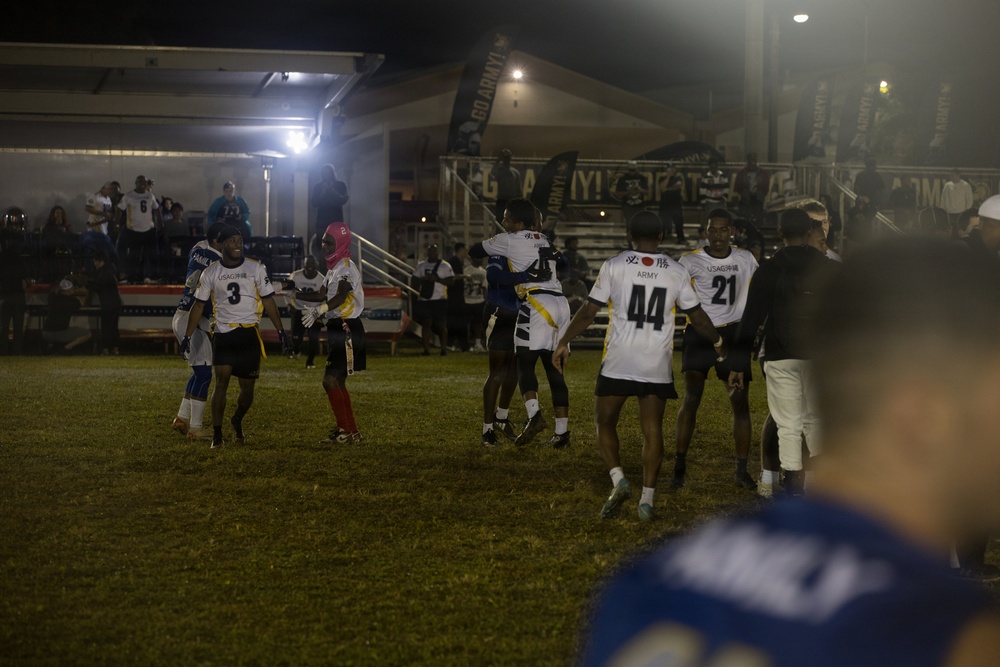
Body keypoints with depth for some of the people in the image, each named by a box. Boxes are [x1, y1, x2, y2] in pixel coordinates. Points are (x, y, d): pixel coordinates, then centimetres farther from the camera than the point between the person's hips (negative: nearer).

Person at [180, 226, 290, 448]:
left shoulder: (256, 268, 2)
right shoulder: (210, 273, 2)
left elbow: (268, 301, 6)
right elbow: (198, 305, 8)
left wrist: (281, 331, 2)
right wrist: (187, 336, 4)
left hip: (250, 334, 1)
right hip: (223, 334, -1)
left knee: (247, 388, 5)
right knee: (221, 382, -13)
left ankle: (237, 421, 33)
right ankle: (216, 434, -9)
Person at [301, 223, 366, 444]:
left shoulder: (347, 267, -15)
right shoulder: (333, 268, 16)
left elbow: (341, 296, -32)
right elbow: (322, 294, 22)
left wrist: (320, 310, -46)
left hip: (347, 330, -10)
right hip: (337, 328, 10)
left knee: (331, 380, -13)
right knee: (337, 382, 15)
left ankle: (349, 431, -9)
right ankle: (345, 430, 22)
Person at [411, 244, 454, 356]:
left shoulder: (445, 266, 2)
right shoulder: (421, 266, 14)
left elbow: (451, 280, -4)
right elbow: (413, 280, 16)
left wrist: (437, 279, -16)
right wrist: (423, 279, -4)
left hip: (439, 300, -3)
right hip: (424, 300, 3)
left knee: (441, 325, -4)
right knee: (426, 324, 0)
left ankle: (444, 348, 4)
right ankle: (426, 348, 0)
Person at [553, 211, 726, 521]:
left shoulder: (614, 266, -2)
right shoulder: (676, 272, 4)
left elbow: (589, 311, -2)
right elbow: (697, 316, 12)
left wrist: (563, 342, 8)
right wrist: (718, 342, 30)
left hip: (618, 362, -2)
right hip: (657, 366, 2)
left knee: (605, 422, 11)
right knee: (652, 430, 7)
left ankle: (618, 480, -8)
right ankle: (647, 498, 5)